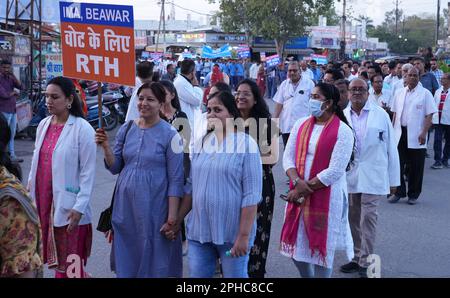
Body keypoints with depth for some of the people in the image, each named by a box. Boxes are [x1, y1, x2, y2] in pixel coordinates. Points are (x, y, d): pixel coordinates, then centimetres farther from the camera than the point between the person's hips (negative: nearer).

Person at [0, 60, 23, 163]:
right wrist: (13, 92, 0)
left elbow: (20, 87, 0)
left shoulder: (10, 78, 12)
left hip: (13, 110, 7)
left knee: (11, 135, 11)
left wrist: (13, 76, -10)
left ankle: (12, 155, 17)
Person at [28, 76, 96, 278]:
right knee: (55, 259, 12)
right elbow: (36, 160, 14)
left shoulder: (82, 129, -11)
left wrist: (79, 207, -15)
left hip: (67, 206, -6)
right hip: (42, 201, 6)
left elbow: (88, 172, -12)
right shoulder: (43, 125, 8)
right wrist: (29, 189, 13)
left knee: (68, 264, 3)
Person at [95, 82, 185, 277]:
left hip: (154, 207, -4)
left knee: (154, 261, 6)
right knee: (126, 258, 13)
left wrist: (172, 217, -12)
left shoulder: (170, 135, -8)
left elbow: (175, 180, -8)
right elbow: (115, 168, 9)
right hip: (125, 205, 4)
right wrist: (106, 147, -9)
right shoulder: (126, 129, 4)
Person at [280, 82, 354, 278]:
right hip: (297, 194, 5)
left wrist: (304, 189, -15)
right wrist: (297, 182, -16)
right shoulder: (301, 124, 6)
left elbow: (335, 170, -16)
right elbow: (288, 157, 2)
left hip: (326, 197, -5)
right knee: (297, 244, 14)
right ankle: (306, 276, 37)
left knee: (321, 247, 5)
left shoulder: (342, 131, -11)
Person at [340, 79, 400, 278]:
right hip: (349, 176, 3)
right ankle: (357, 258, 26)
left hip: (372, 177, -3)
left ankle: (366, 262, 7)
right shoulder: (342, 116, 3)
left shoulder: (380, 115, -3)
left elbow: (391, 148, 0)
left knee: (368, 219, -3)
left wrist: (394, 179, 1)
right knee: (353, 219, 12)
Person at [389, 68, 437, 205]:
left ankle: (413, 195, 17)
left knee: (415, 167, 4)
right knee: (398, 164, 5)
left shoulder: (425, 93, -2)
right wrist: (392, 130, 9)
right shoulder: (400, 93, 10)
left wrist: (424, 132, -16)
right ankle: (399, 192, 17)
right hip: (400, 134, 4)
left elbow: (429, 115, -6)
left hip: (416, 136, -3)